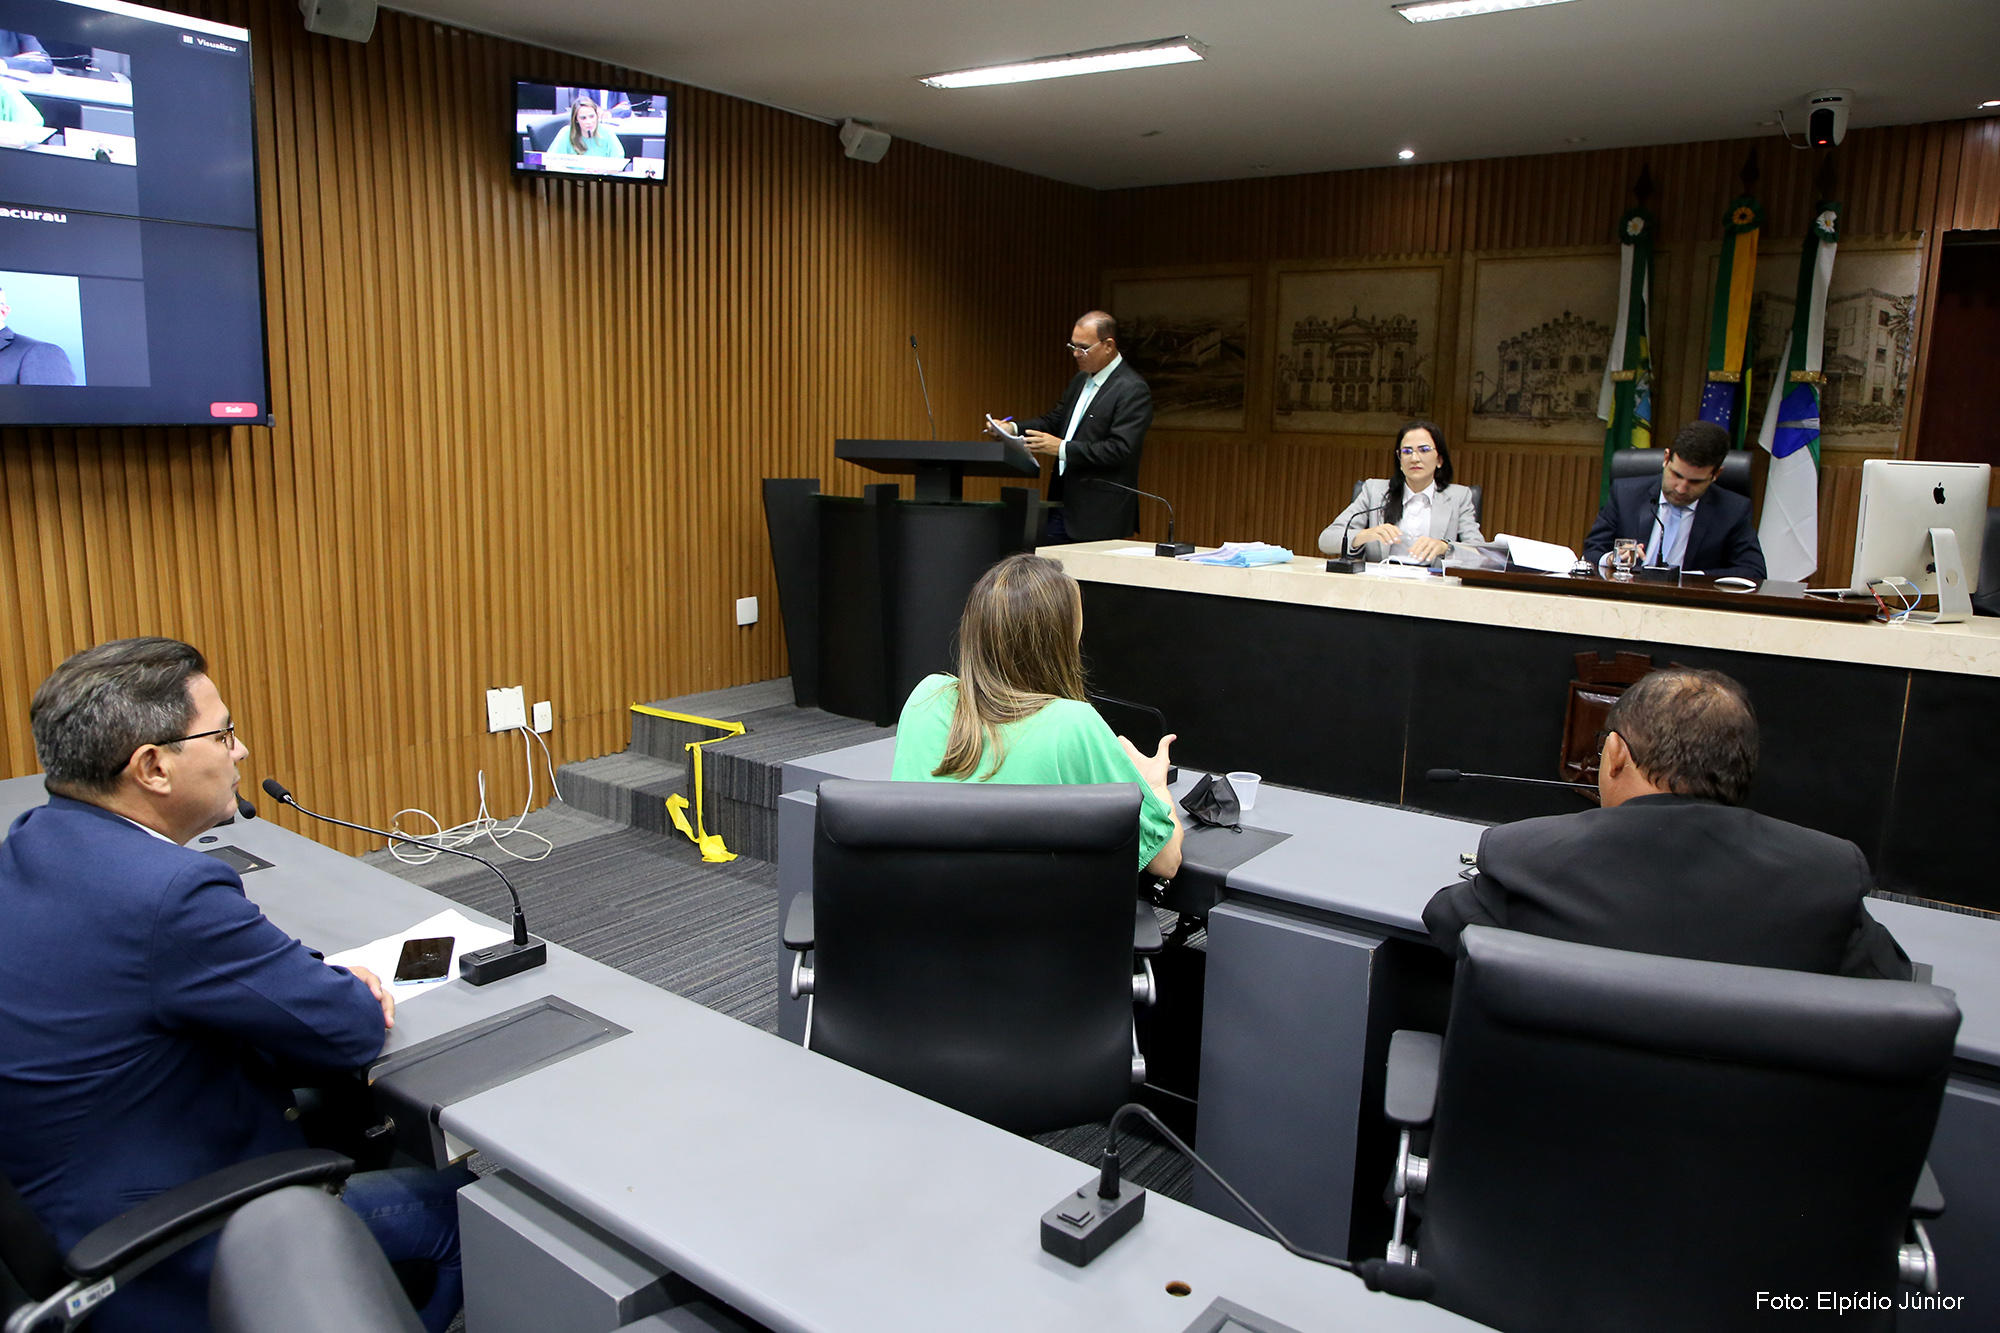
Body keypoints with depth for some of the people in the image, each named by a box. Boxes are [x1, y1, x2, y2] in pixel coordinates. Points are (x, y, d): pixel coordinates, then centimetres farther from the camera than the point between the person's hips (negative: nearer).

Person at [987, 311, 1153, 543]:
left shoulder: (1133, 390, -13)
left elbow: (1121, 449, -21)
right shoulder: (1081, 380, 15)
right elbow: (1054, 419, 19)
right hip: (1063, 502, 8)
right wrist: (1013, 429, 0)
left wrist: (1062, 448, -23)